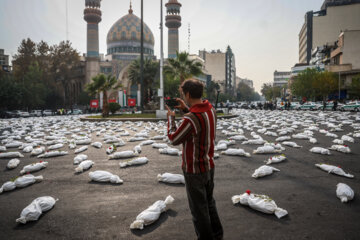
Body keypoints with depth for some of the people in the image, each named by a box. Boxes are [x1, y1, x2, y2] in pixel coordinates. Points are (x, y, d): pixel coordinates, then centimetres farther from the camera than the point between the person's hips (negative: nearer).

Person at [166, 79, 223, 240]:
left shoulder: (190, 119, -30)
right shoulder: (211, 109, -4)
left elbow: (174, 139, -14)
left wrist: (171, 118, 0)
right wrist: (186, 109, 13)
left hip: (194, 170, -9)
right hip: (209, 166, 9)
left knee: (198, 208, 10)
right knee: (209, 202, 26)